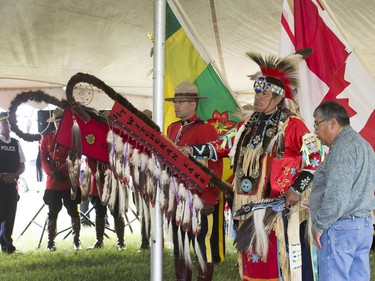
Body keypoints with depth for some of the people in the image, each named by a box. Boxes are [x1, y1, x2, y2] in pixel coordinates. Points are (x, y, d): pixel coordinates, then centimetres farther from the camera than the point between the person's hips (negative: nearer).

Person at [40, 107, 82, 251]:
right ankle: (50, 242, 9)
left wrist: (61, 171, -18)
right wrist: (52, 173, -14)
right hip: (52, 182, 2)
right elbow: (43, 158, 2)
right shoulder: (46, 138, 9)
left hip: (71, 182, -2)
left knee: (73, 212, 3)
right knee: (52, 213, 4)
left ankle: (76, 240, 11)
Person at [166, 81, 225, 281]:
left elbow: (215, 167, -16)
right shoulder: (172, 129, 11)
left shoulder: (205, 129, -12)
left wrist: (209, 199, -18)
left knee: (204, 247, 3)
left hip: (201, 201, -8)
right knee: (179, 247, 16)